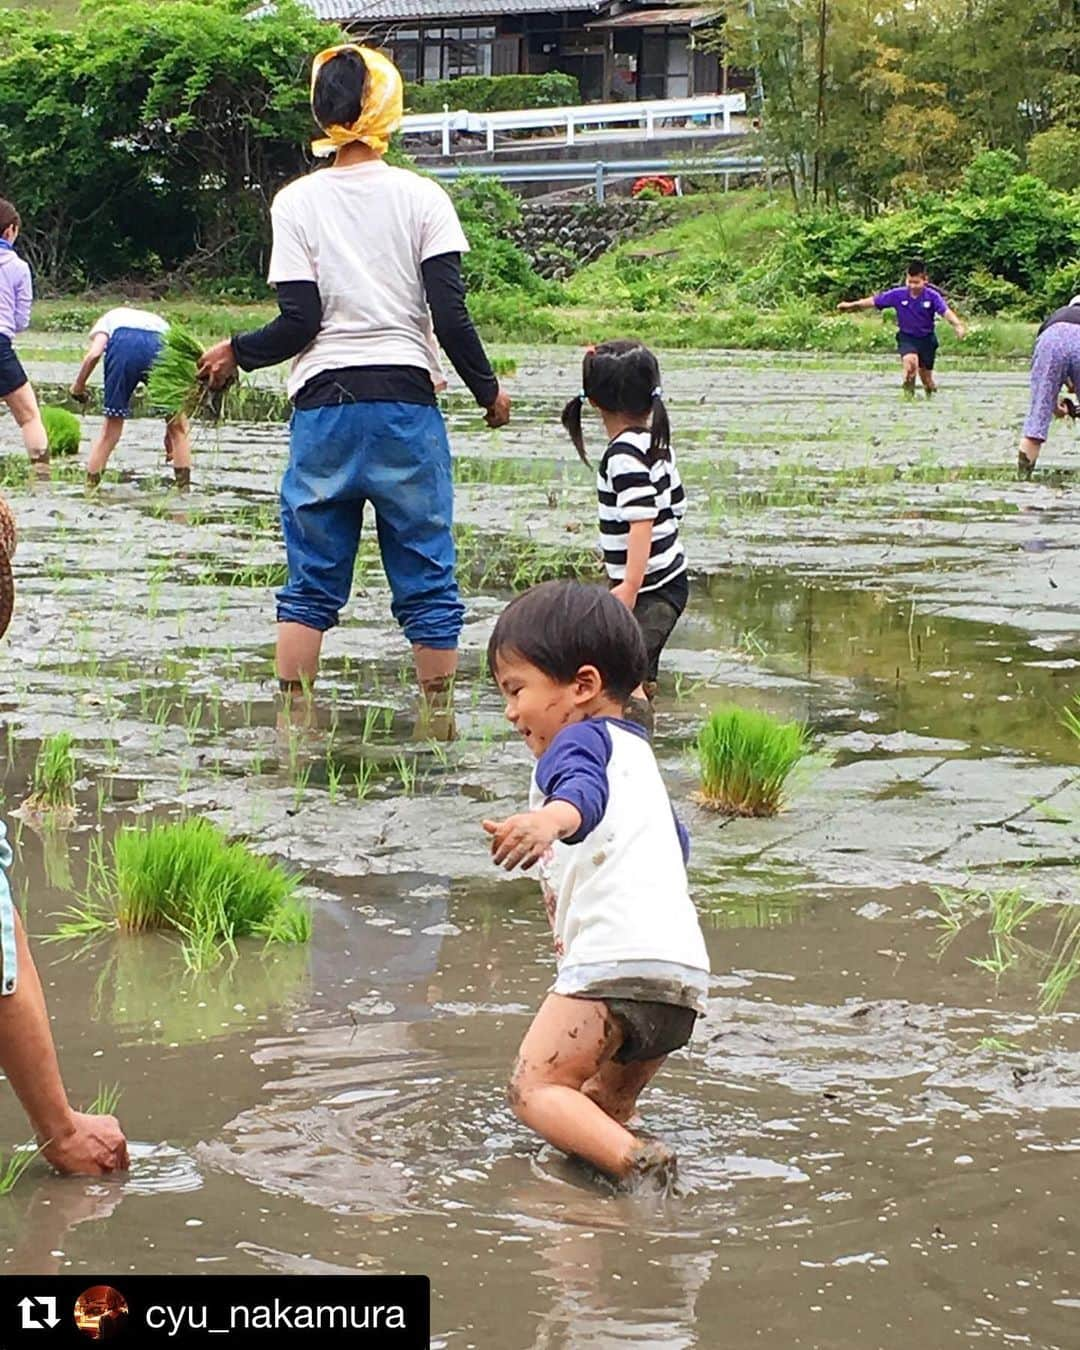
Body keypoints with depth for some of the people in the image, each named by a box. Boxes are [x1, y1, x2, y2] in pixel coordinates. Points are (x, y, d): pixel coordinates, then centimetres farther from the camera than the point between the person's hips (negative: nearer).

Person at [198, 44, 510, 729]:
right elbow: (450, 315, -5)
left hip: (324, 407, 1)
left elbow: (298, 324, -5)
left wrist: (235, 353, 12)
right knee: (426, 578, 6)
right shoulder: (422, 198, 0)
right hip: (407, 403, -1)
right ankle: (439, 720, 8)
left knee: (311, 582, 8)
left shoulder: (297, 202, 0)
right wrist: (488, 389, 8)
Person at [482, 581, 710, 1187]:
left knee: (536, 1087, -8)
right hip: (684, 969, 9)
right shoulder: (635, 750, 31)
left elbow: (586, 789, -23)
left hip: (616, 960, -9)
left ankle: (634, 1160, -30)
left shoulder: (579, 739, 4)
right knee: (604, 1107, 18)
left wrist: (550, 818, -45)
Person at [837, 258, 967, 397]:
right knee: (910, 360, -31)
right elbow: (874, 301, -4)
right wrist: (851, 305, -6)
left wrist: (958, 325, -46)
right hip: (906, 337, 0)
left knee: (926, 377, 8)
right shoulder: (898, 294, -11)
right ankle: (909, 394, -14)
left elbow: (946, 312, -28)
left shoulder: (932, 296, -15)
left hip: (927, 338, 0)